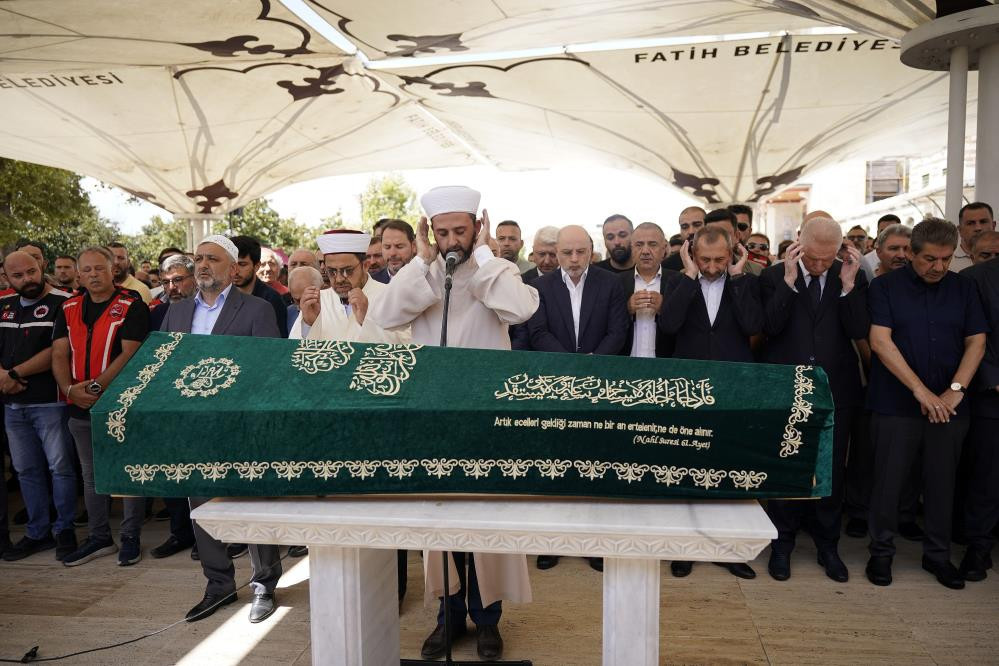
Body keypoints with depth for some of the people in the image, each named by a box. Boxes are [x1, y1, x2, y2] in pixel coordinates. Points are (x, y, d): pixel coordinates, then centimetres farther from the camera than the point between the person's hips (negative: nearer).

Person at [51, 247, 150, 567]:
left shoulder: (132, 306, -7)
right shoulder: (69, 309, 10)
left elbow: (130, 354, -15)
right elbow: (59, 355, 5)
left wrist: (96, 386, -19)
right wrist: (70, 390, -11)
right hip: (80, 408, 6)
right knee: (91, 476, 15)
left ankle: (130, 537, 15)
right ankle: (98, 538, 27)